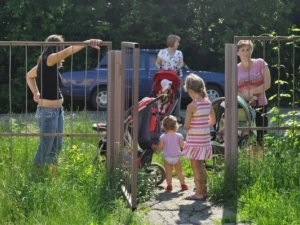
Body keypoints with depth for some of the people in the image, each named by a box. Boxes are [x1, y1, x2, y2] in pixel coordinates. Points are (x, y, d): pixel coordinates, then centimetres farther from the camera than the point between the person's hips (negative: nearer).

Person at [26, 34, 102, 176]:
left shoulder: (45, 63, 10)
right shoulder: (48, 59, -16)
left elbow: (29, 76, 27)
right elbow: (67, 52, -32)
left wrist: (36, 93, 16)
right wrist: (87, 43, -36)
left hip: (57, 111, 10)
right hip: (48, 112, -10)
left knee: (57, 147, 19)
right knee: (45, 149, 0)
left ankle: (52, 175, 30)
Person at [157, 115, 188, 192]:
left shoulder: (163, 137, -10)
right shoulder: (178, 136, -8)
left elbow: (160, 147, -9)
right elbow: (182, 145, -7)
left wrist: (155, 147, 12)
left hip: (167, 157, -1)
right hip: (176, 157, 1)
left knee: (168, 172, 6)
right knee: (179, 171, 13)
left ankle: (169, 186, 4)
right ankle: (183, 185, 18)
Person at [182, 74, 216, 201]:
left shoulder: (191, 106, -19)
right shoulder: (208, 103, 1)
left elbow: (186, 126, -15)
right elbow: (213, 121, 10)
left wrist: (188, 128, 7)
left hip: (194, 140, -7)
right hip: (205, 139, 7)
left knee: (196, 167, 3)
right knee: (201, 166, 20)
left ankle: (198, 194, 7)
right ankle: (204, 190, 28)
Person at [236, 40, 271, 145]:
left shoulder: (260, 63, 3)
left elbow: (267, 84, -3)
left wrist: (251, 92, -9)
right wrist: (243, 97, -14)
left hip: (260, 106, -1)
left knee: (259, 138, -3)